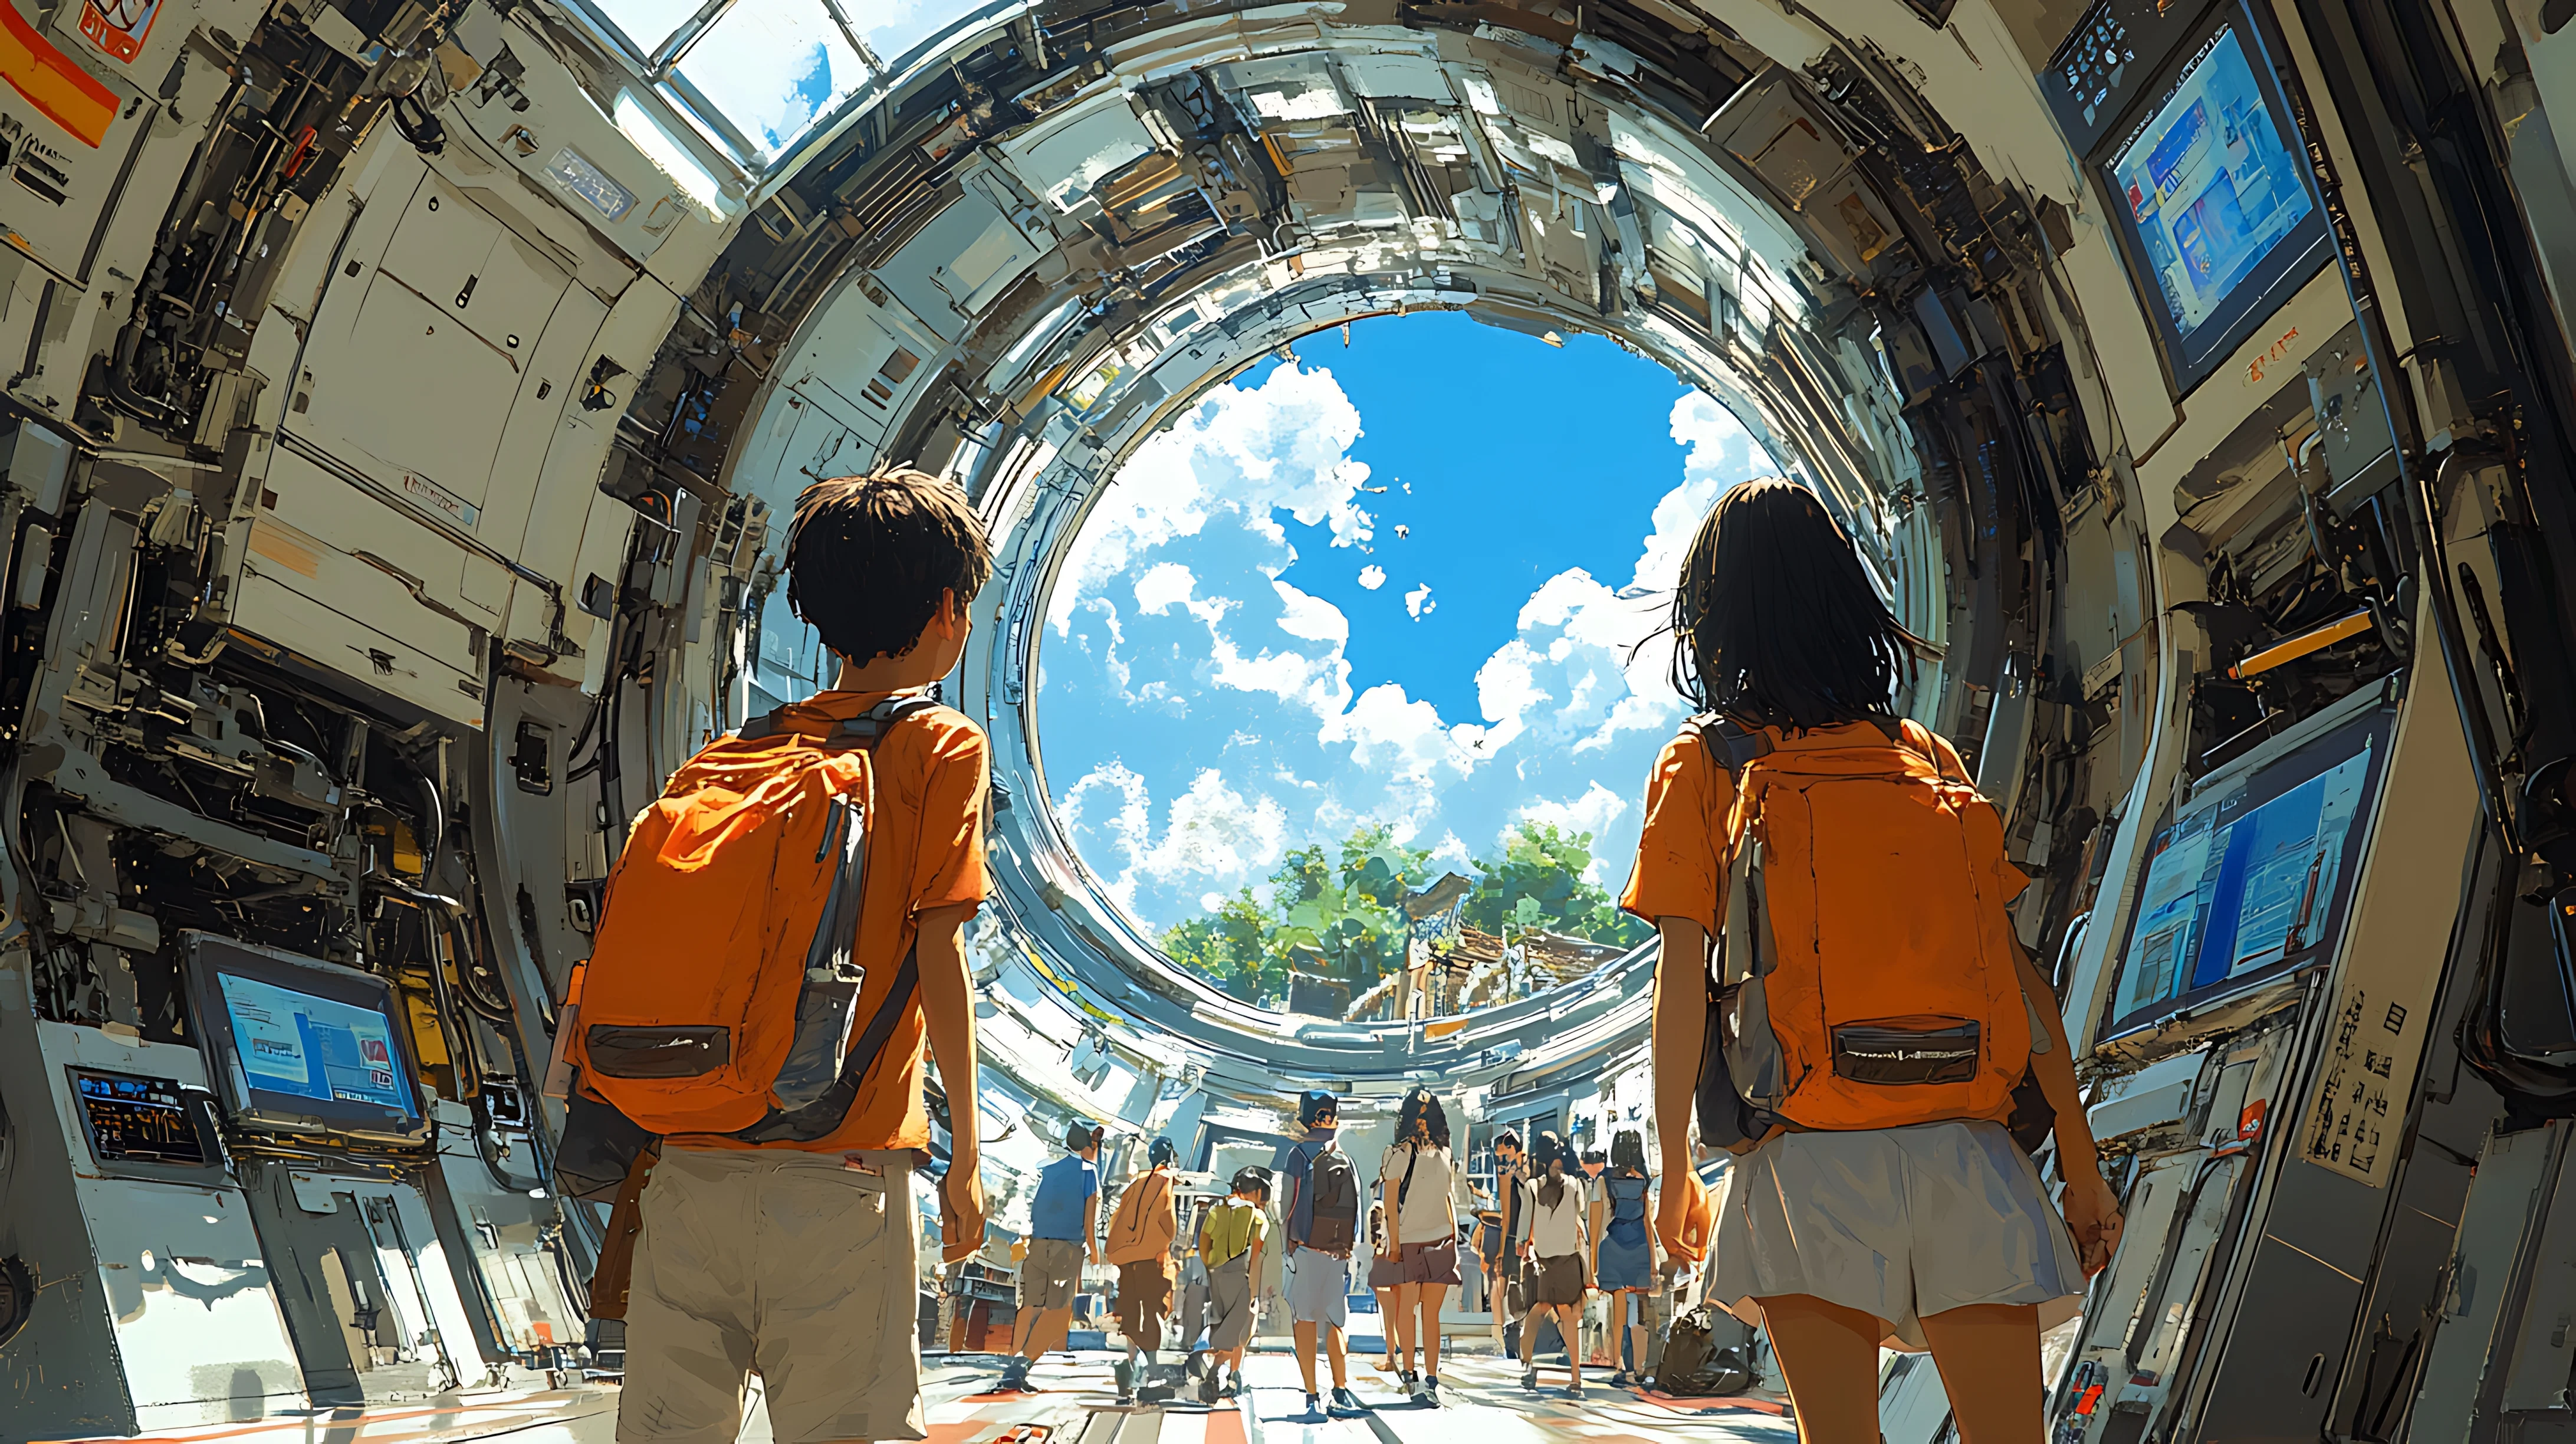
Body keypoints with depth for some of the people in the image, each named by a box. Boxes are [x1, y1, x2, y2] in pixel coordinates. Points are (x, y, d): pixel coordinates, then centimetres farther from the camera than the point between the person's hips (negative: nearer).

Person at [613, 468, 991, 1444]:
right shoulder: (943, 748, 0)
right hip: (841, 1163, -5)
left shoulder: (743, 751, 14)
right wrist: (966, 1148, 0)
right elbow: (936, 952, -6)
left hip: (692, 1153, 5)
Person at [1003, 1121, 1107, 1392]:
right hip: (1068, 1248, -5)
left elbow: (1032, 1211, 13)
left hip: (1037, 1245, 5)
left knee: (1031, 1309, 7)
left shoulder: (1047, 1170, 16)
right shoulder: (1089, 1171, 1)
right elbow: (1090, 1219, -3)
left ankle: (1019, 1362, -3)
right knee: (1057, 1313, 0)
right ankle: (1021, 1365, -12)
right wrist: (1094, 1252, 8)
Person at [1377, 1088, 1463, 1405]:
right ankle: (1408, 1373, 9)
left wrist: (1454, 1237, 11)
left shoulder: (1442, 1153, 13)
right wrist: (1394, 1242, -11)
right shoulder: (1400, 1152, -3)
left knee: (1431, 1313, 4)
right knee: (1407, 1307, -2)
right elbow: (1389, 1199, -6)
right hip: (1408, 1242, -4)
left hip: (1440, 1242, 4)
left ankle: (1431, 1380, 5)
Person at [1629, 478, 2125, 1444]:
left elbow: (1683, 983, -3)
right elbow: (2016, 966, 7)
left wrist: (1675, 1168, 4)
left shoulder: (1703, 765, 3)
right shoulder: (1927, 757, 12)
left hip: (1813, 1163, -2)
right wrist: (2081, 1157, 10)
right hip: (1969, 1156, 3)